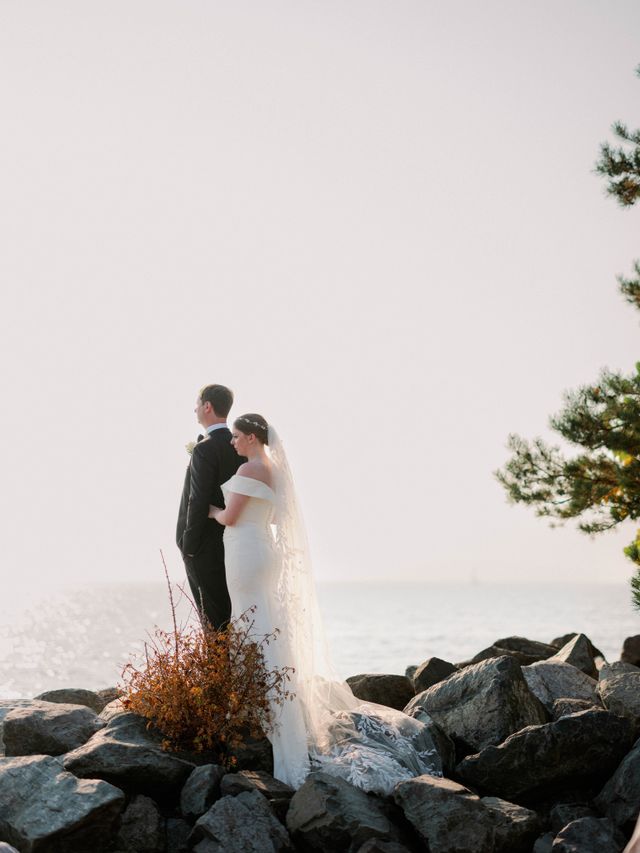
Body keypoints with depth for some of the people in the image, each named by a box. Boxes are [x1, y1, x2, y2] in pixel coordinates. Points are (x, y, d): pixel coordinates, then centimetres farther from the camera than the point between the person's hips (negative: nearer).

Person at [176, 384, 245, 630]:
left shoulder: (205, 449, -17)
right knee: (228, 613, 14)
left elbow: (198, 501, -20)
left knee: (212, 619, -3)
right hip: (230, 543, 8)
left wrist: (188, 546, -12)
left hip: (206, 546, -8)